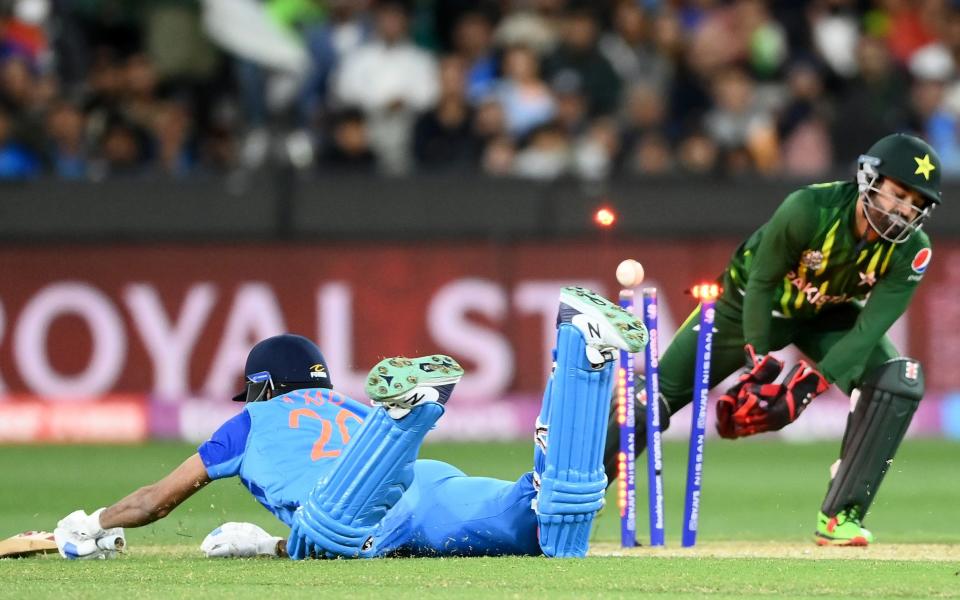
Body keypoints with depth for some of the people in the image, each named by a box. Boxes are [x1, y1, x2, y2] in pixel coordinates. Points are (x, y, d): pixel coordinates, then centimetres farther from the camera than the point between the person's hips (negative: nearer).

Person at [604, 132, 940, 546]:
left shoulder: (911, 251, -25)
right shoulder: (808, 210, -34)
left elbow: (868, 329, -28)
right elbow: (760, 283, -22)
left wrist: (809, 386, -38)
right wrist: (758, 367, -26)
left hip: (831, 317, 2)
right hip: (753, 305, -2)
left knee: (900, 381, -23)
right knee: (656, 395, -6)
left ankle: (841, 515, -15)